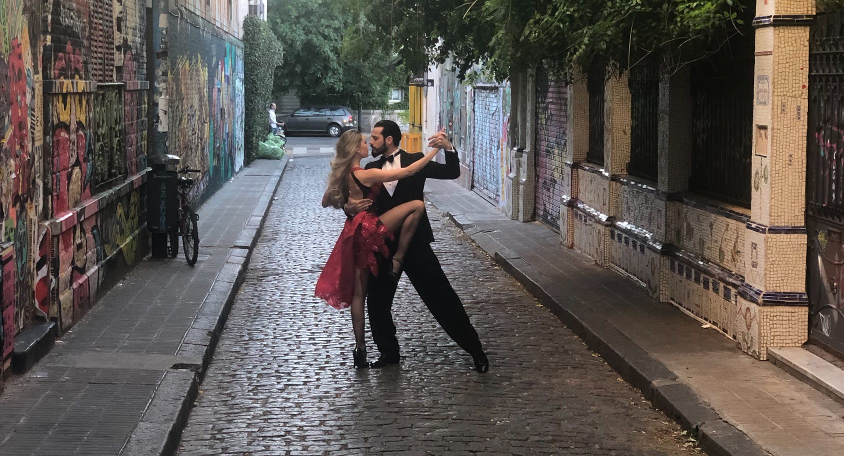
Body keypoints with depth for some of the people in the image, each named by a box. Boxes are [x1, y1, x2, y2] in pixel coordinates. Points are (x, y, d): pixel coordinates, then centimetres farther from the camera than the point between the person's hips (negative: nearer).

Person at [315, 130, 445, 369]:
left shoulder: (342, 175, 9)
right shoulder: (367, 175, -14)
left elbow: (325, 202, 23)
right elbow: (408, 171, -15)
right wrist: (435, 149, -10)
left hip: (355, 235, 8)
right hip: (369, 229, -8)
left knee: (358, 293, 11)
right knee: (417, 205, -13)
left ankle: (360, 349, 13)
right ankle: (396, 261, -8)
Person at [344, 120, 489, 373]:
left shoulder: (415, 161, 0)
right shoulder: (371, 169, 8)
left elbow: (451, 173, -7)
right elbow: (355, 201, 8)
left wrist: (448, 149, -26)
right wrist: (349, 207, -16)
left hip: (415, 242, -4)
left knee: (441, 297, -3)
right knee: (377, 302, 7)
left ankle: (475, 349, 5)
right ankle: (389, 352, 25)